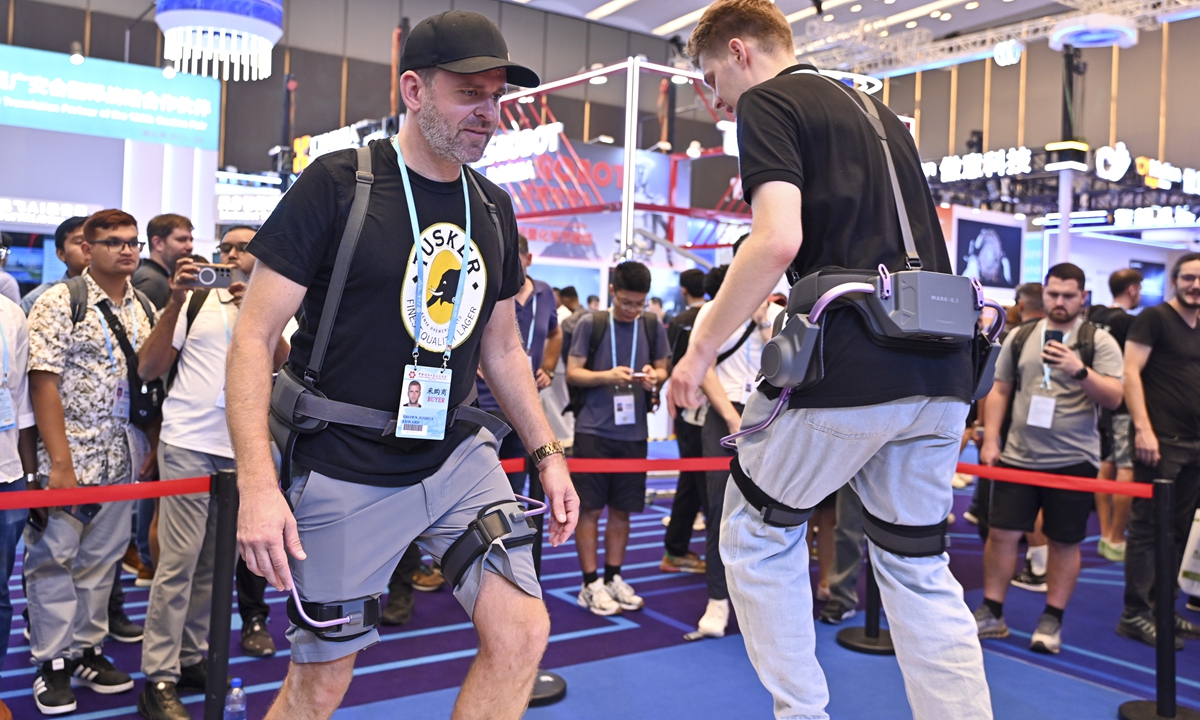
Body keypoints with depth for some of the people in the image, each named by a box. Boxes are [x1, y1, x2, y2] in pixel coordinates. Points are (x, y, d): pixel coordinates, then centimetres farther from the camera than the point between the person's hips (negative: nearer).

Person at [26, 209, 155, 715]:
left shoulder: (144, 308, 9)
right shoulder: (59, 303, -6)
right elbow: (43, 383, -11)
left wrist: (153, 446, 7)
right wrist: (60, 462, -15)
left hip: (122, 459, 5)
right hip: (70, 456, -5)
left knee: (101, 558, 12)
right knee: (55, 555, 4)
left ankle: (88, 650, 24)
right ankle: (54, 661, 15)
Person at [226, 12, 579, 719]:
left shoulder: (493, 206, 7)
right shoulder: (338, 184, -10)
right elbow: (254, 335, -11)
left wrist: (548, 451, 11)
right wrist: (258, 481, -20)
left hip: (459, 456, 5)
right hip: (345, 474, -4)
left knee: (523, 633, -5)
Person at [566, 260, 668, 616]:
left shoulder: (653, 327, 5)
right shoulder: (590, 324, -3)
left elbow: (663, 368, 13)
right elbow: (572, 373, -3)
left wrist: (654, 377, -10)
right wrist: (607, 376, -19)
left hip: (633, 432, 3)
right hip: (593, 430, -3)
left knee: (622, 509, 10)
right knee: (590, 508, 0)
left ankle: (613, 578, 24)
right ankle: (591, 584, 11)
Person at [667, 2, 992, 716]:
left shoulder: (766, 102, 0)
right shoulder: (879, 112, 24)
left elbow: (777, 240, -17)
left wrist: (701, 349, -9)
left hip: (849, 369, -8)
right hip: (942, 372, 8)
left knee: (757, 535, 13)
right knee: (919, 567, 17)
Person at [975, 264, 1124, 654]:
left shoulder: (1099, 341, -1)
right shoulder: (1020, 336, 8)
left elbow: (1113, 398, -9)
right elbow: (999, 390, 11)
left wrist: (1079, 370, -25)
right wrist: (990, 440, 5)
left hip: (1073, 460, -2)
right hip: (1018, 456, 2)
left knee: (1064, 541, 6)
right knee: (1001, 533, 2)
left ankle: (1052, 621, 19)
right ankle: (991, 613, 14)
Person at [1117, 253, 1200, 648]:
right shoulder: (1154, 318, -5)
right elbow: (1130, 372, -12)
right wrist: (1142, 428, -19)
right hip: (1160, 441, -7)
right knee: (1147, 528, -4)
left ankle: (1161, 607, 20)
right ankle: (1135, 614, 2)